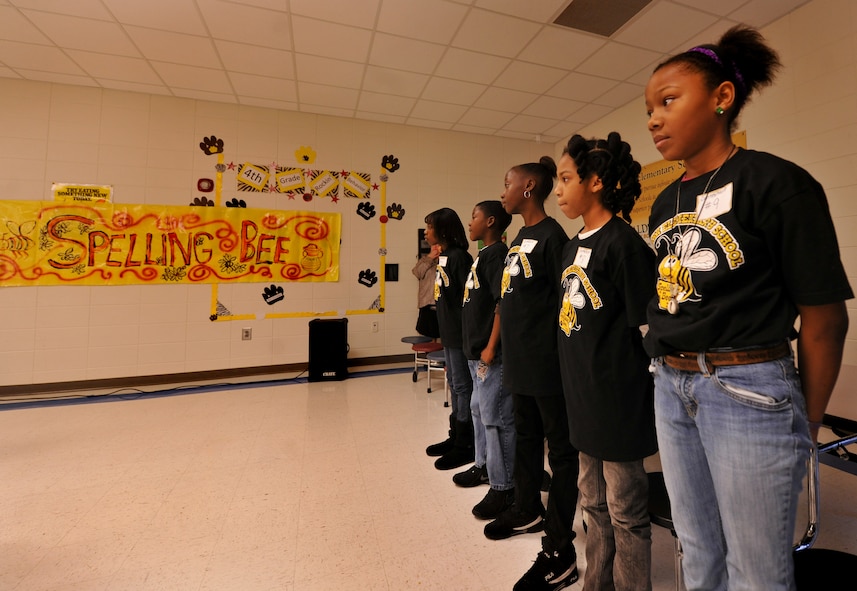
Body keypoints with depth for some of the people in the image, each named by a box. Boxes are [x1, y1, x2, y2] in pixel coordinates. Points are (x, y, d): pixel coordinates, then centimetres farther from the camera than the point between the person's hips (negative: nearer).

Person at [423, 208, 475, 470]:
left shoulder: (459, 256, -16)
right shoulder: (443, 257, 11)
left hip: (459, 334, -9)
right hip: (448, 333, 9)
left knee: (462, 387, 2)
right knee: (454, 385, 17)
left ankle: (465, 446, 17)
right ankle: (455, 437, 33)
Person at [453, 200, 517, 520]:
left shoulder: (496, 253, -13)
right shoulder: (482, 255, 15)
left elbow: (502, 303, -20)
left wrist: (491, 348, -21)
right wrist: (475, 348, 18)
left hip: (489, 353, -10)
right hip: (475, 350, 10)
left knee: (496, 417, 0)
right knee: (479, 410, 21)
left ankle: (503, 487, 14)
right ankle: (483, 466, 38)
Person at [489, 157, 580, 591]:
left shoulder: (552, 236, -11)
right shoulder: (519, 239, 15)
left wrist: (560, 355, -14)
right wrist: (497, 345, 18)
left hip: (545, 361, -9)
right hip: (519, 359, 9)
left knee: (559, 448, 4)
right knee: (526, 437, 21)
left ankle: (559, 552, 18)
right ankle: (528, 510, 41)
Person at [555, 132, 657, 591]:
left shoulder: (623, 243, -15)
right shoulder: (573, 247, 9)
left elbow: (646, 327, -14)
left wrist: (632, 384, -10)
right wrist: (578, 382, 15)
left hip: (618, 398, -8)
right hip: (583, 395, 8)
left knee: (625, 510, 12)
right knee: (594, 502, 23)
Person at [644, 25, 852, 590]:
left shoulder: (775, 182, -9)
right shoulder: (665, 204, 10)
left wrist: (807, 421, -1)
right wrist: (671, 372, 10)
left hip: (749, 392, -6)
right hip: (671, 389, 6)